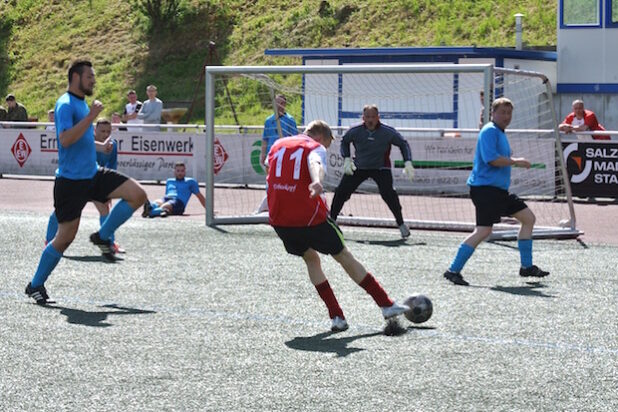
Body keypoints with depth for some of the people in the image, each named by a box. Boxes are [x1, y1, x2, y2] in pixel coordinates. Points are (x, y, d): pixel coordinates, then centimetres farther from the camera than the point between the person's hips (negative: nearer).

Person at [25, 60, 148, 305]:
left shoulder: (82, 103, 15)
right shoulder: (65, 104, -13)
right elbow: (64, 140, -29)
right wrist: (91, 117, -28)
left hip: (92, 174, 8)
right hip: (71, 181, -8)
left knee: (137, 195, -6)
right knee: (66, 237, -3)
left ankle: (102, 237, 7)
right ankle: (35, 285, 12)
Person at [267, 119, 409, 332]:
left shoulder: (277, 145, 19)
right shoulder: (316, 147, 0)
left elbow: (269, 171, 33)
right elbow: (315, 164, -23)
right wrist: (317, 182, -45)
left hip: (279, 219, 5)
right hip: (309, 216, -5)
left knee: (311, 258, 22)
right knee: (344, 257, 9)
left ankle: (336, 316, 12)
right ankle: (386, 305, 17)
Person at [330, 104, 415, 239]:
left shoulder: (388, 132, -18)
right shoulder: (355, 131, -14)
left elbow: (403, 144, -3)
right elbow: (344, 142, 8)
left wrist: (408, 163, -13)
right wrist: (346, 159, -6)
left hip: (381, 168, -2)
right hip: (359, 167, 2)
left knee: (388, 194, -23)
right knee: (341, 192, -6)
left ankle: (401, 224, -7)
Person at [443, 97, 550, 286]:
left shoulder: (500, 133, 19)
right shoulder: (489, 131, -12)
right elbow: (491, 158, -24)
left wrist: (514, 160, 14)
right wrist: (515, 161, -14)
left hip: (500, 189, 11)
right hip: (485, 187, -11)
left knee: (528, 218, 14)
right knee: (484, 230, -19)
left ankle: (526, 266, 21)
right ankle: (453, 270, -16)